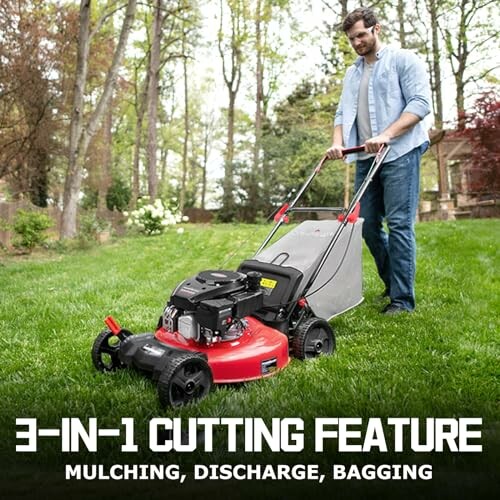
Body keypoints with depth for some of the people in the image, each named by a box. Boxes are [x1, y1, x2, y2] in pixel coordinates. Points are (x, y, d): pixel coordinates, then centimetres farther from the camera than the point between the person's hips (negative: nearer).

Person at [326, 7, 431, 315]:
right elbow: (343, 113, 17)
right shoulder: (352, 74, 22)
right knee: (368, 225, 5)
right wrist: (338, 142, -4)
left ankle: (403, 299, -4)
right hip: (365, 159, 7)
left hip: (400, 153, -6)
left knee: (399, 225, -10)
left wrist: (386, 135, -21)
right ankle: (392, 284, 22)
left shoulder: (403, 60, 3)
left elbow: (421, 102, -9)